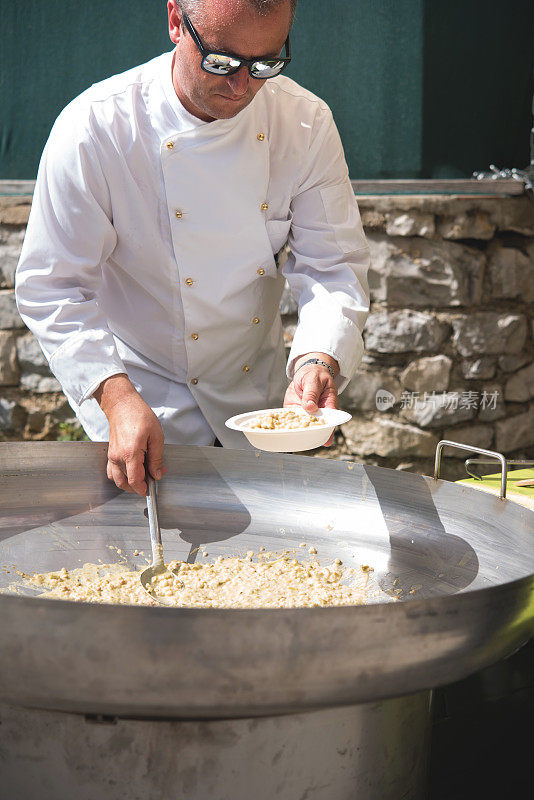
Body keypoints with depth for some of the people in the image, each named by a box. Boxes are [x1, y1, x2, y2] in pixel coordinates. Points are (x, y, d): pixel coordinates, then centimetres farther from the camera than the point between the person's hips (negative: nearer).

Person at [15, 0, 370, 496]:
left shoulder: (306, 122, -12)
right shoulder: (93, 129, -23)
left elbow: (332, 264, -10)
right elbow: (53, 286, -21)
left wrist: (320, 361, -30)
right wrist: (117, 396, -33)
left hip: (260, 395, 4)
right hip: (147, 397, -4)